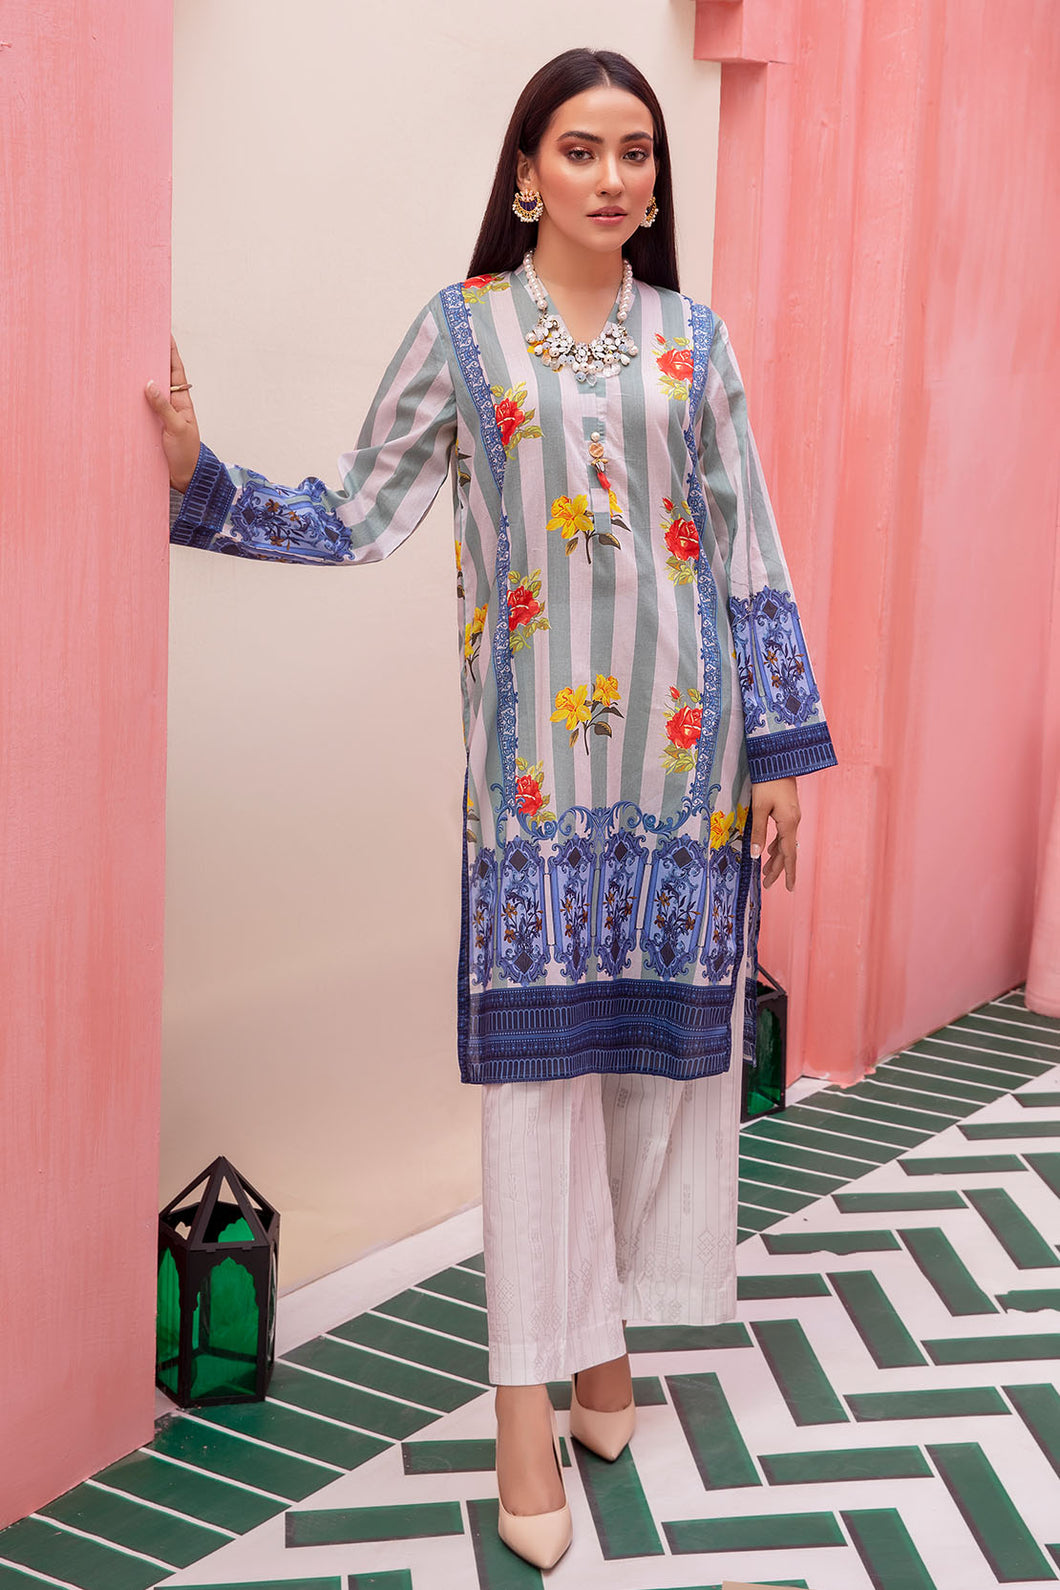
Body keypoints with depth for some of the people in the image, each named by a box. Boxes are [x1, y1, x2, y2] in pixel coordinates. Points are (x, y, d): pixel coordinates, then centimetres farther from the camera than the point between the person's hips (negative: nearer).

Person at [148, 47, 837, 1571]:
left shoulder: (692, 338, 7)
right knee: (536, 1050, -2)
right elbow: (354, 519, 2)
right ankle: (530, 1402, 5)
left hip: (684, 740, 2)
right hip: (537, 747, -2)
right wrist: (200, 476, -11)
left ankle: (608, 1328, 24)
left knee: (658, 1032, 6)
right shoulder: (460, 329, 3)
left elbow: (751, 557, 6)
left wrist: (785, 750, 4)